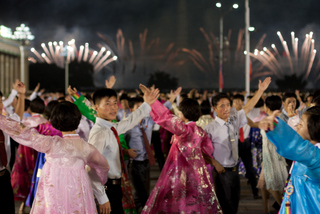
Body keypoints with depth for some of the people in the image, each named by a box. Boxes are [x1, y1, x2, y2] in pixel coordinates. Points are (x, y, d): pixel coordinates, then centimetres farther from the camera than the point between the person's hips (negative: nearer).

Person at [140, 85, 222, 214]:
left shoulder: (185, 129, -20)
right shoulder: (199, 131, 5)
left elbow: (169, 119, -33)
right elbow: (208, 148, 11)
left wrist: (152, 101, -37)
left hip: (184, 177, -8)